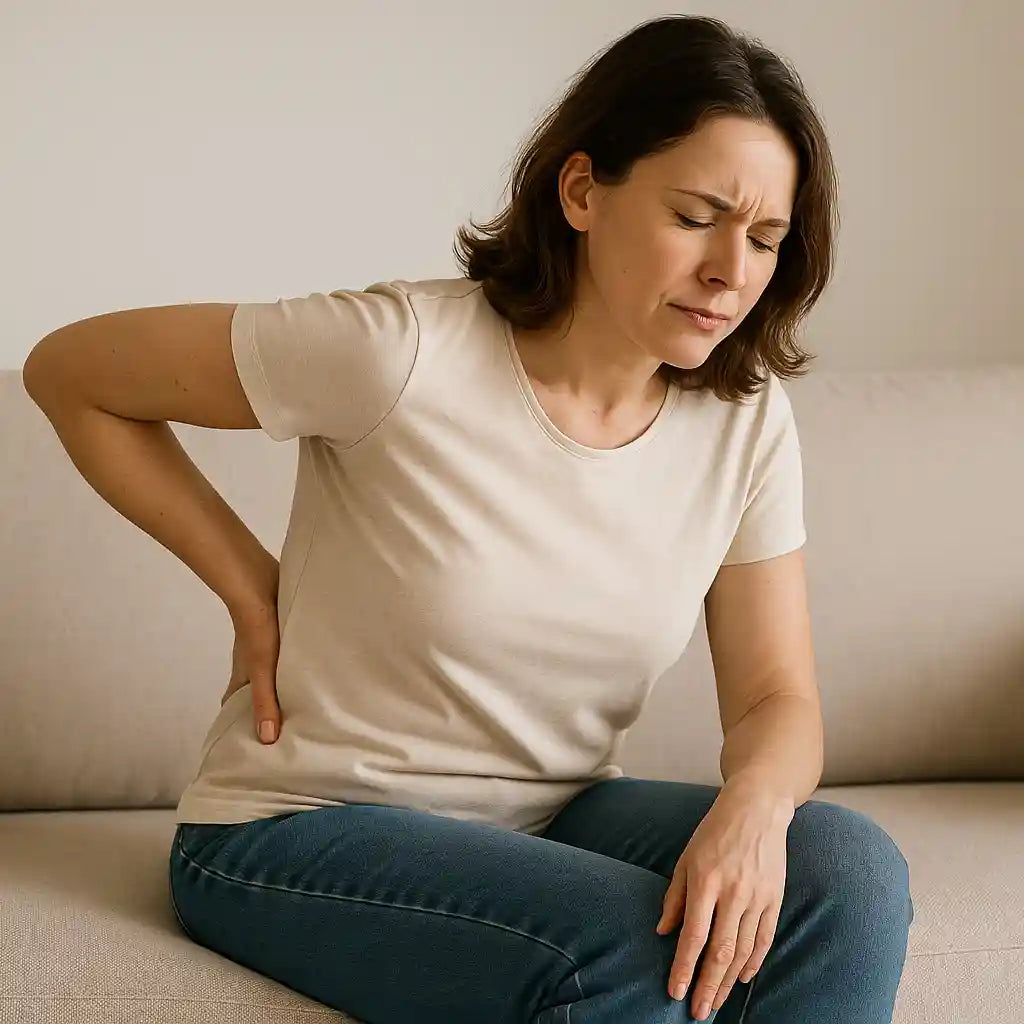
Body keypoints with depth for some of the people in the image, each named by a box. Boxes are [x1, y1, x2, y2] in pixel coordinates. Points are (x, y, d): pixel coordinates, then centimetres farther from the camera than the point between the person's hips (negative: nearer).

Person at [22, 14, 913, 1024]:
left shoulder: (746, 422, -3)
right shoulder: (404, 352, -19)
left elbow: (775, 697, -2)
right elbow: (69, 373, -8)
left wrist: (752, 803, -26)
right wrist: (250, 587, -9)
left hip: (555, 818, 5)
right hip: (299, 831, -5)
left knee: (849, 865, -22)